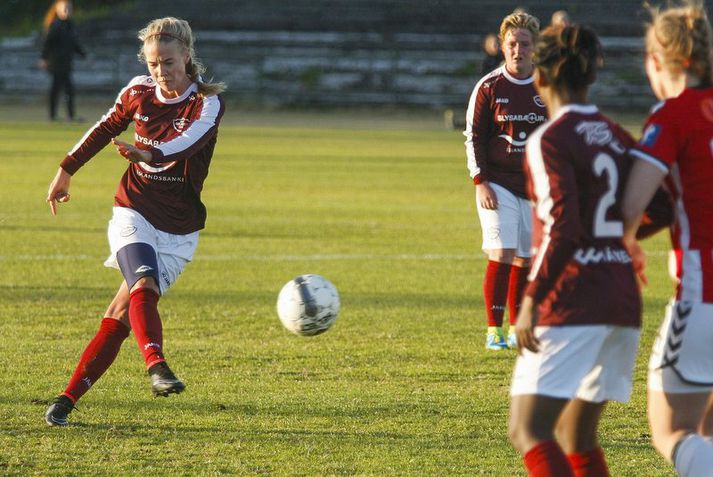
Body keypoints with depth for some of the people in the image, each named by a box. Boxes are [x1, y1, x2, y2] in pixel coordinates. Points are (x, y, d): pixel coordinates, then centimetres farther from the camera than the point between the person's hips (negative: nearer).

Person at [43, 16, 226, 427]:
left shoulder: (208, 103, -10)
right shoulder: (138, 93, 2)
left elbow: (184, 144, -29)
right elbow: (105, 130, 20)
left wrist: (150, 155, -48)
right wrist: (67, 170, 24)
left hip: (179, 229, -1)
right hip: (135, 213, 1)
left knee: (121, 315, -5)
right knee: (143, 287, -29)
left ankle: (68, 398, 2)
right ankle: (157, 366, -49)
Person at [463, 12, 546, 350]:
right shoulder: (489, 87, -2)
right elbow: (474, 137, -1)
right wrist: (480, 182, -9)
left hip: (534, 187, 3)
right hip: (497, 183, -3)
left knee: (526, 259, 5)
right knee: (502, 254, -14)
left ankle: (517, 331, 16)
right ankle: (494, 332, -10)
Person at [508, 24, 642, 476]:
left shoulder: (551, 140, -8)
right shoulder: (618, 137, 12)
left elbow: (563, 229, -19)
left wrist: (531, 301, -18)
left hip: (571, 305, -7)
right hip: (624, 305, 7)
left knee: (527, 431, -9)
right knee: (577, 438, 17)